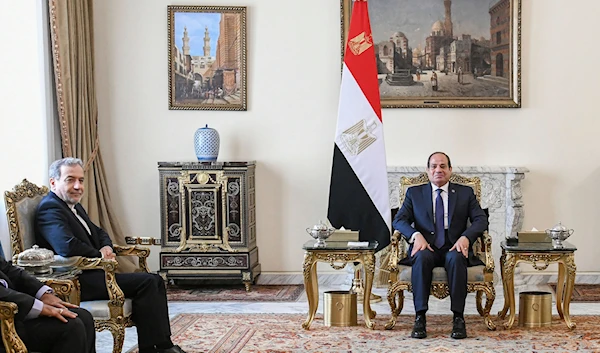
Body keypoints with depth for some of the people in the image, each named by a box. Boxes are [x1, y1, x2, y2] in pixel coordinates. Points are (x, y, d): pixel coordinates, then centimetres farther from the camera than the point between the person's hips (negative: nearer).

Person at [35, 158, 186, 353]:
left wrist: (106, 247, 2)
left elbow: (99, 233, 26)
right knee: (146, 282, -19)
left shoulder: (74, 206, 17)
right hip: (76, 281, -10)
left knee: (155, 280, 2)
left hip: (90, 272, 10)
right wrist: (100, 256, -14)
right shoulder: (50, 209, -15)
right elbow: (67, 247, -30)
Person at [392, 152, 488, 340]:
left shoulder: (465, 192, 15)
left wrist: (465, 237, -16)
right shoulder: (414, 193, 15)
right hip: (426, 248, 0)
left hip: (454, 248, 0)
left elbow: (481, 220, 5)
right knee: (422, 257, -35)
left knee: (456, 258, -35)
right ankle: (420, 318, -34)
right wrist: (416, 235, -16)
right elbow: (399, 220, 5)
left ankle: (458, 318, -33)